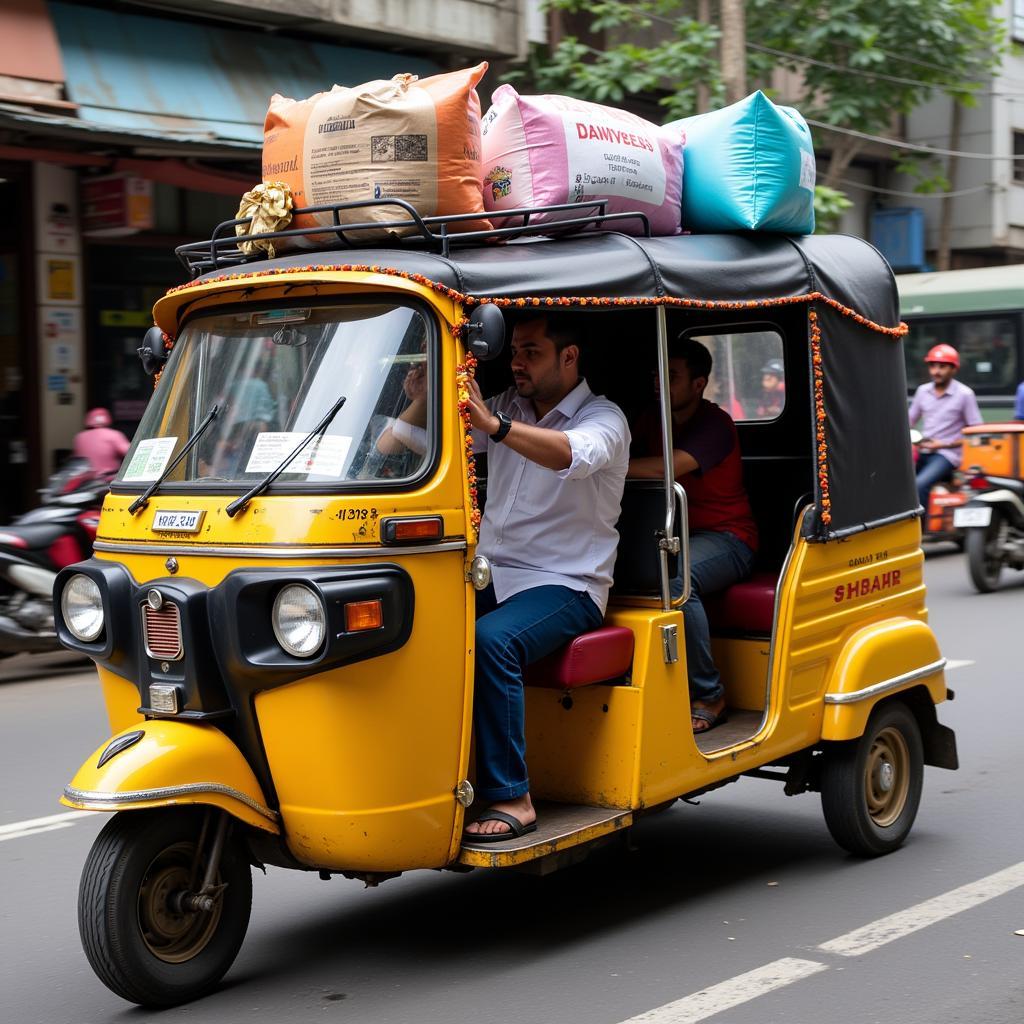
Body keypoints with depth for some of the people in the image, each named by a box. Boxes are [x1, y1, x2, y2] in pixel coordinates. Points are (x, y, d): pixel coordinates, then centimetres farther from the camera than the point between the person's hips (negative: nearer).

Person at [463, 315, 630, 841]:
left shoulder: (603, 418, -3)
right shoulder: (508, 407, 16)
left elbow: (575, 455, -28)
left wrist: (494, 424, -42)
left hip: (564, 585, -6)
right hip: (490, 577, 6)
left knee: (491, 641, -35)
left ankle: (511, 799, -29)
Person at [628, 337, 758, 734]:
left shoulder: (715, 424, -12)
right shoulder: (652, 420, 14)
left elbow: (667, 467, -27)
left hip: (725, 537, -6)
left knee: (676, 577, -39)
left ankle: (709, 698, -25)